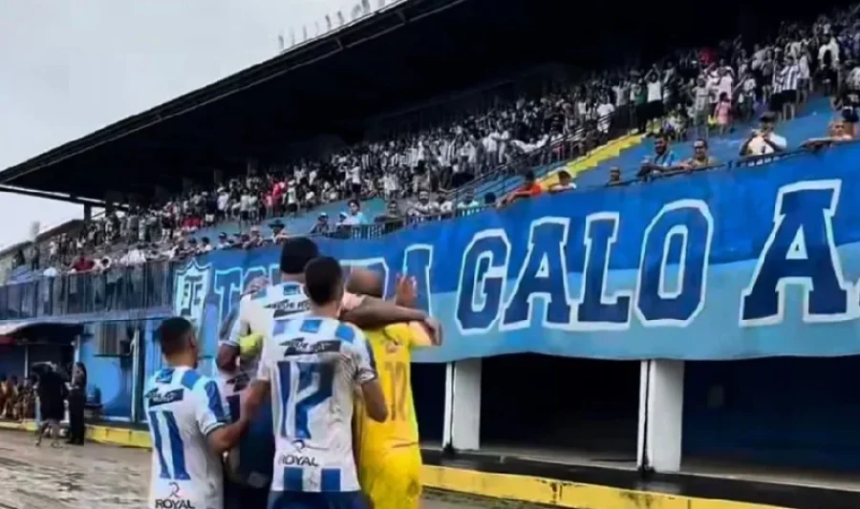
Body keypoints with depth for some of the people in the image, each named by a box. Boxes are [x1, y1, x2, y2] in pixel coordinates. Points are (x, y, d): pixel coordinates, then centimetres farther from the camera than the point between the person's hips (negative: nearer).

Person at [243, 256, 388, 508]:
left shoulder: (276, 335, 8)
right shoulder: (351, 338, -4)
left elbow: (253, 402, 15)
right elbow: (379, 411, -1)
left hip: (286, 471, 4)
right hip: (334, 472, -4)